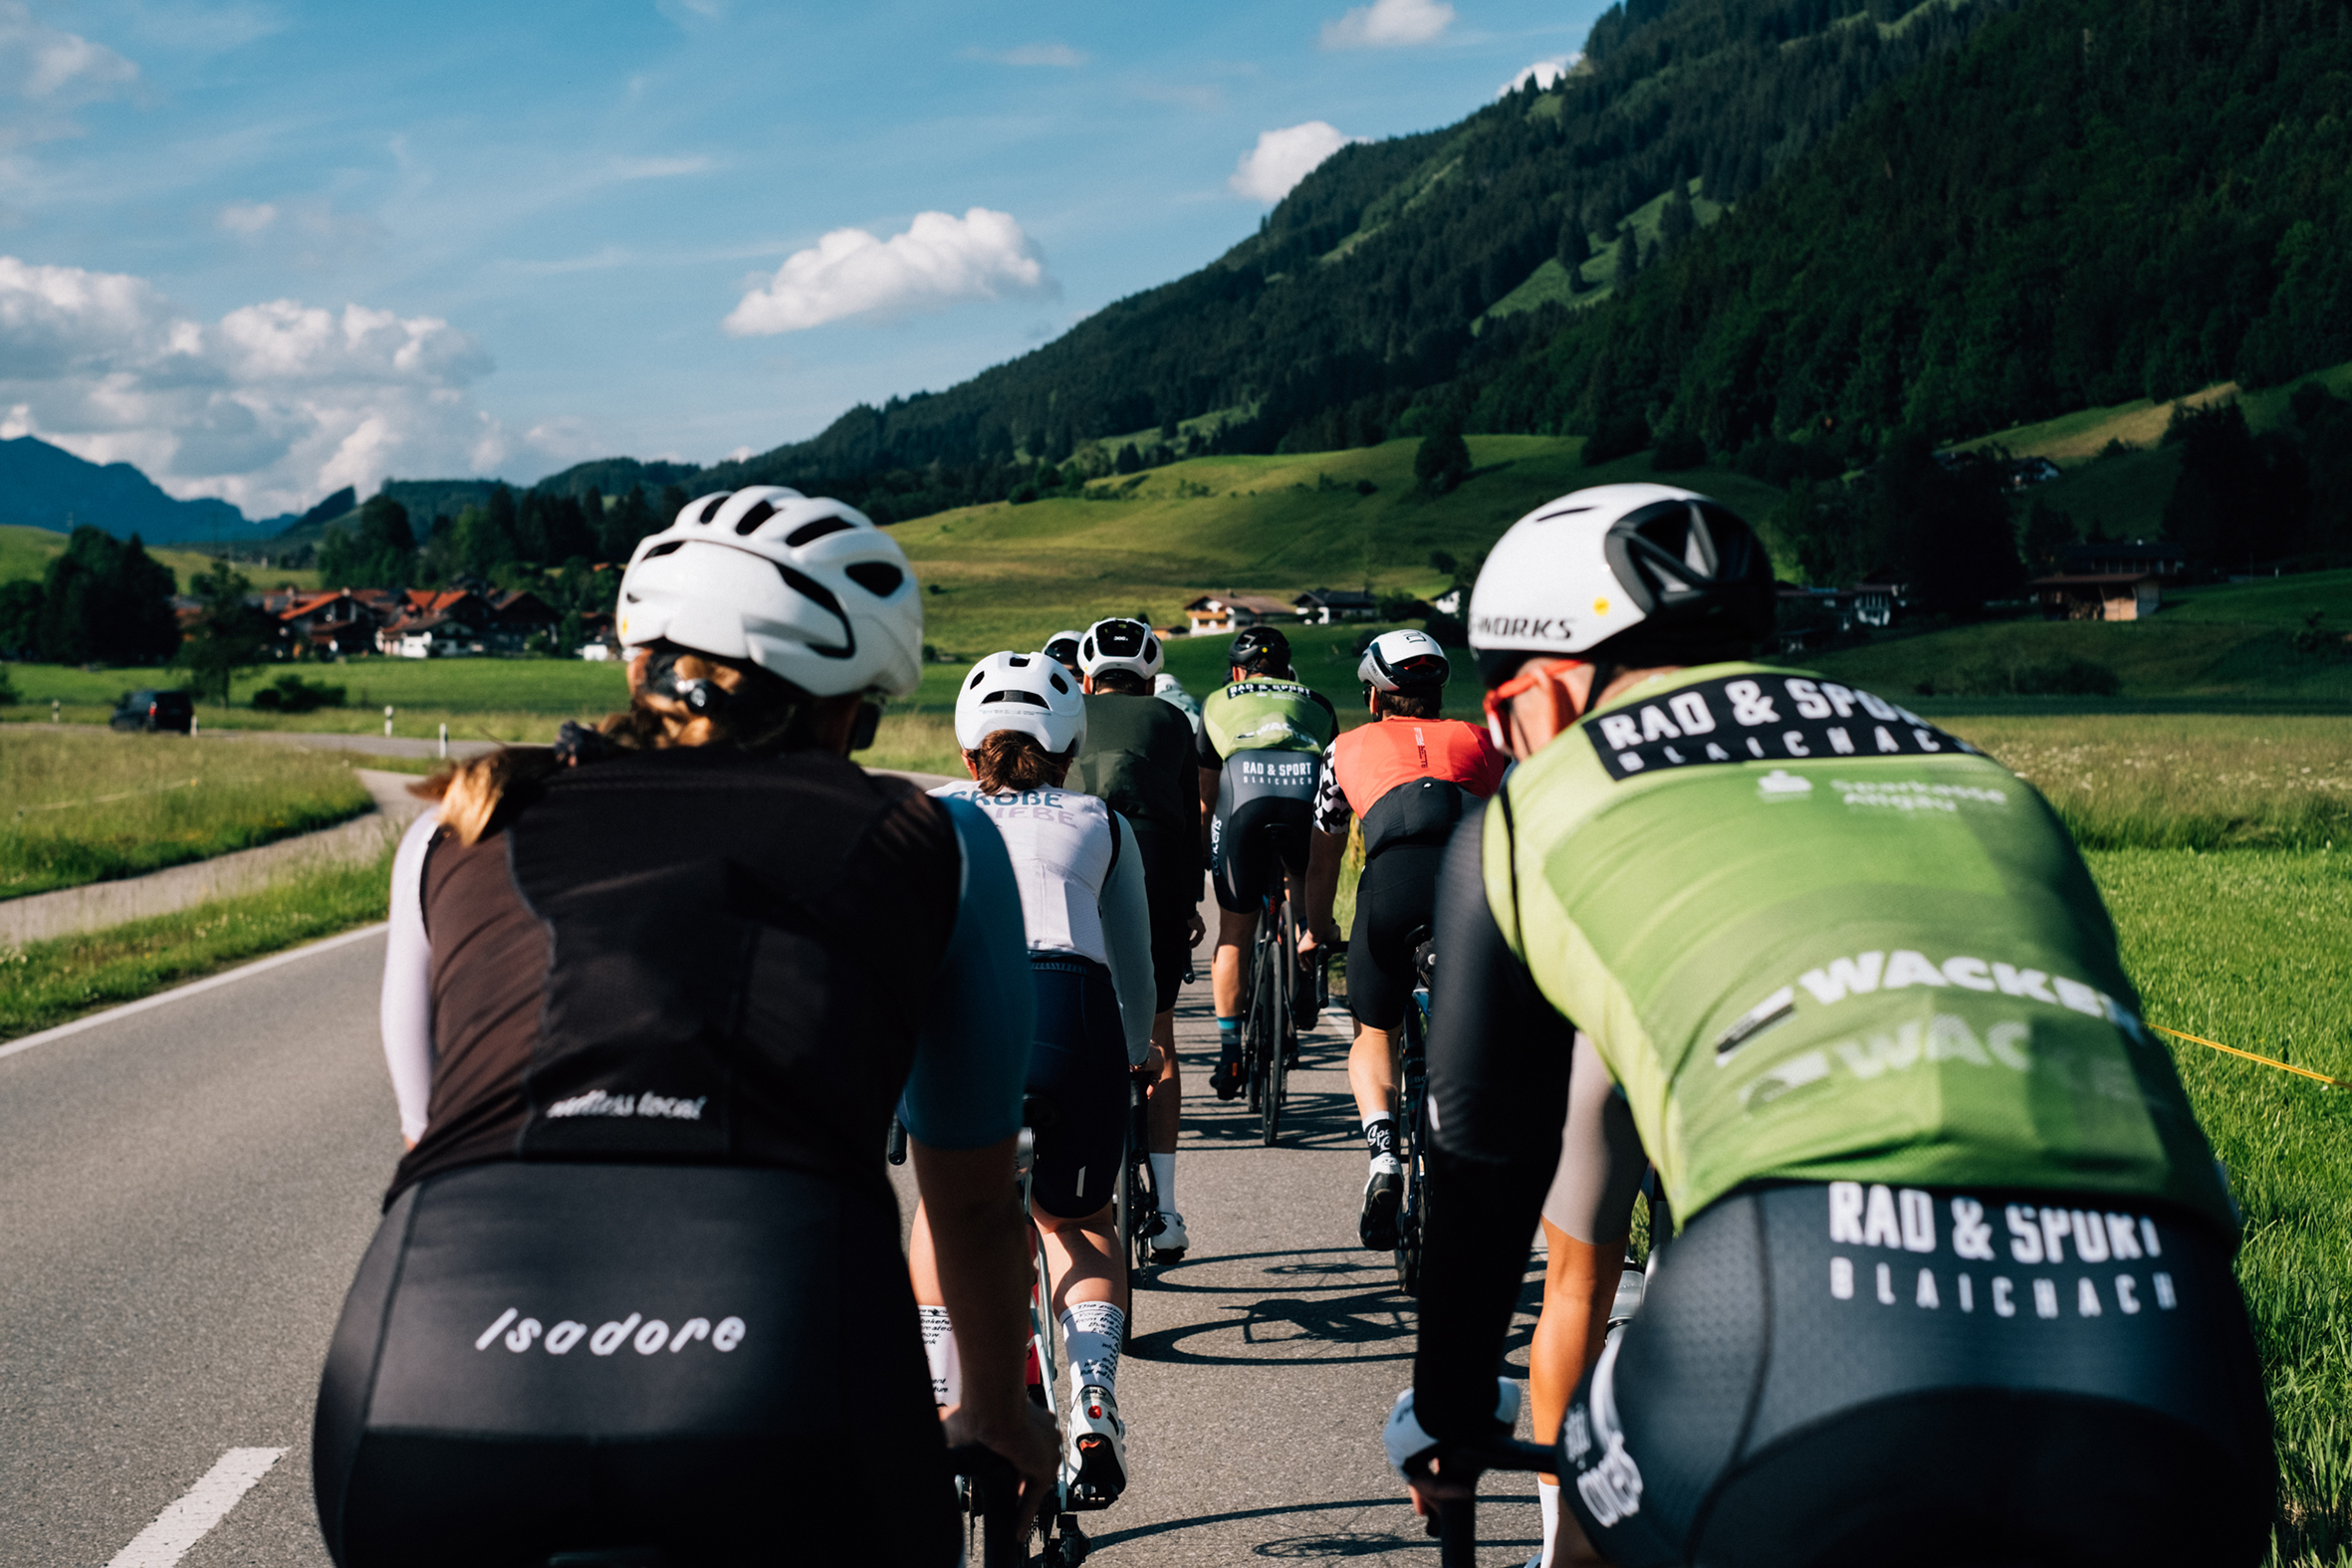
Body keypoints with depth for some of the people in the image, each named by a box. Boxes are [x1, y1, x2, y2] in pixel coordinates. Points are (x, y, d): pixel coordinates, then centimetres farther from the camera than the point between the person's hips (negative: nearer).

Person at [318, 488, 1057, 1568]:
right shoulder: (930, 843, 24)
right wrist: (998, 1416, 55)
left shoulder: (467, 827, 28)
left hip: (428, 1398, 2)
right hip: (782, 1413, -1)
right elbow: (971, 1198, 36)